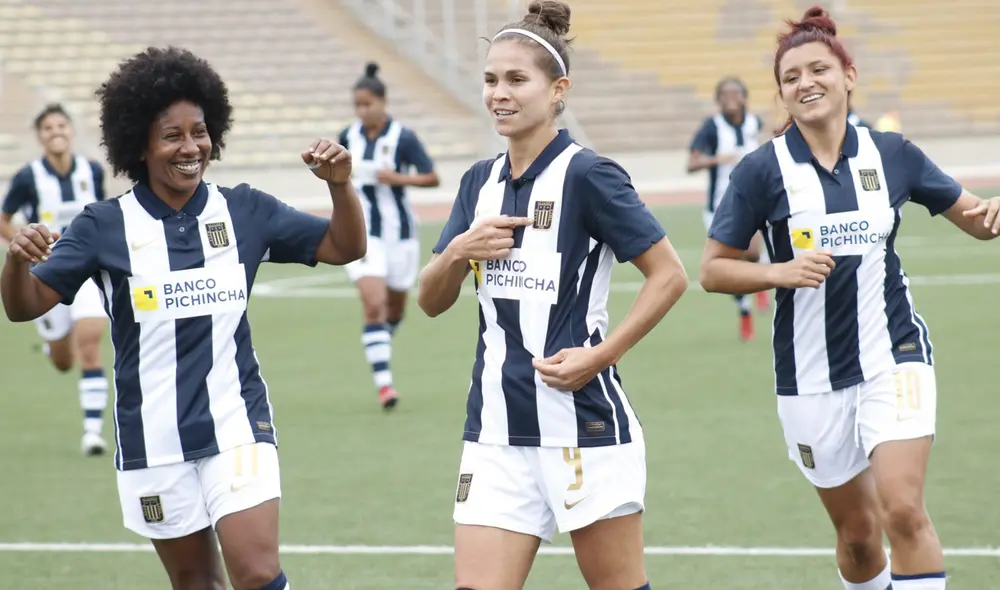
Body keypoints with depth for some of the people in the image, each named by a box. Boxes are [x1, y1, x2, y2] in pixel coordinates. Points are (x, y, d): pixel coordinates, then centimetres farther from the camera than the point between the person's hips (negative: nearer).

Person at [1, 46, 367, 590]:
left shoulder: (245, 212, 1)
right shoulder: (104, 226, -5)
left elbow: (344, 248, 5)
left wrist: (340, 185, -14)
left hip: (237, 426, 0)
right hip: (152, 438, 0)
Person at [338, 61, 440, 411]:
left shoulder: (403, 139, -12)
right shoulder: (349, 137, -1)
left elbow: (433, 178, -13)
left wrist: (398, 178, -26)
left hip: (400, 233, -1)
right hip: (363, 233, 1)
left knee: (395, 308, 14)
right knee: (373, 305, -17)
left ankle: (382, 340, 50)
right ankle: (383, 383, -19)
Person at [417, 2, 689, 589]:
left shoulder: (587, 176, -10)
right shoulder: (480, 183, 9)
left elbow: (670, 275, -10)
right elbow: (432, 302, 13)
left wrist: (601, 354, -16)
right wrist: (456, 252, -7)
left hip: (584, 425, -6)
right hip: (497, 430, 6)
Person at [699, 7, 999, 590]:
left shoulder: (891, 154, 0)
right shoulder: (763, 170, -5)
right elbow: (713, 269, -2)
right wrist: (781, 272, -19)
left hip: (894, 357, 0)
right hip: (812, 376, 0)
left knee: (903, 509, -18)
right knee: (858, 531, 10)